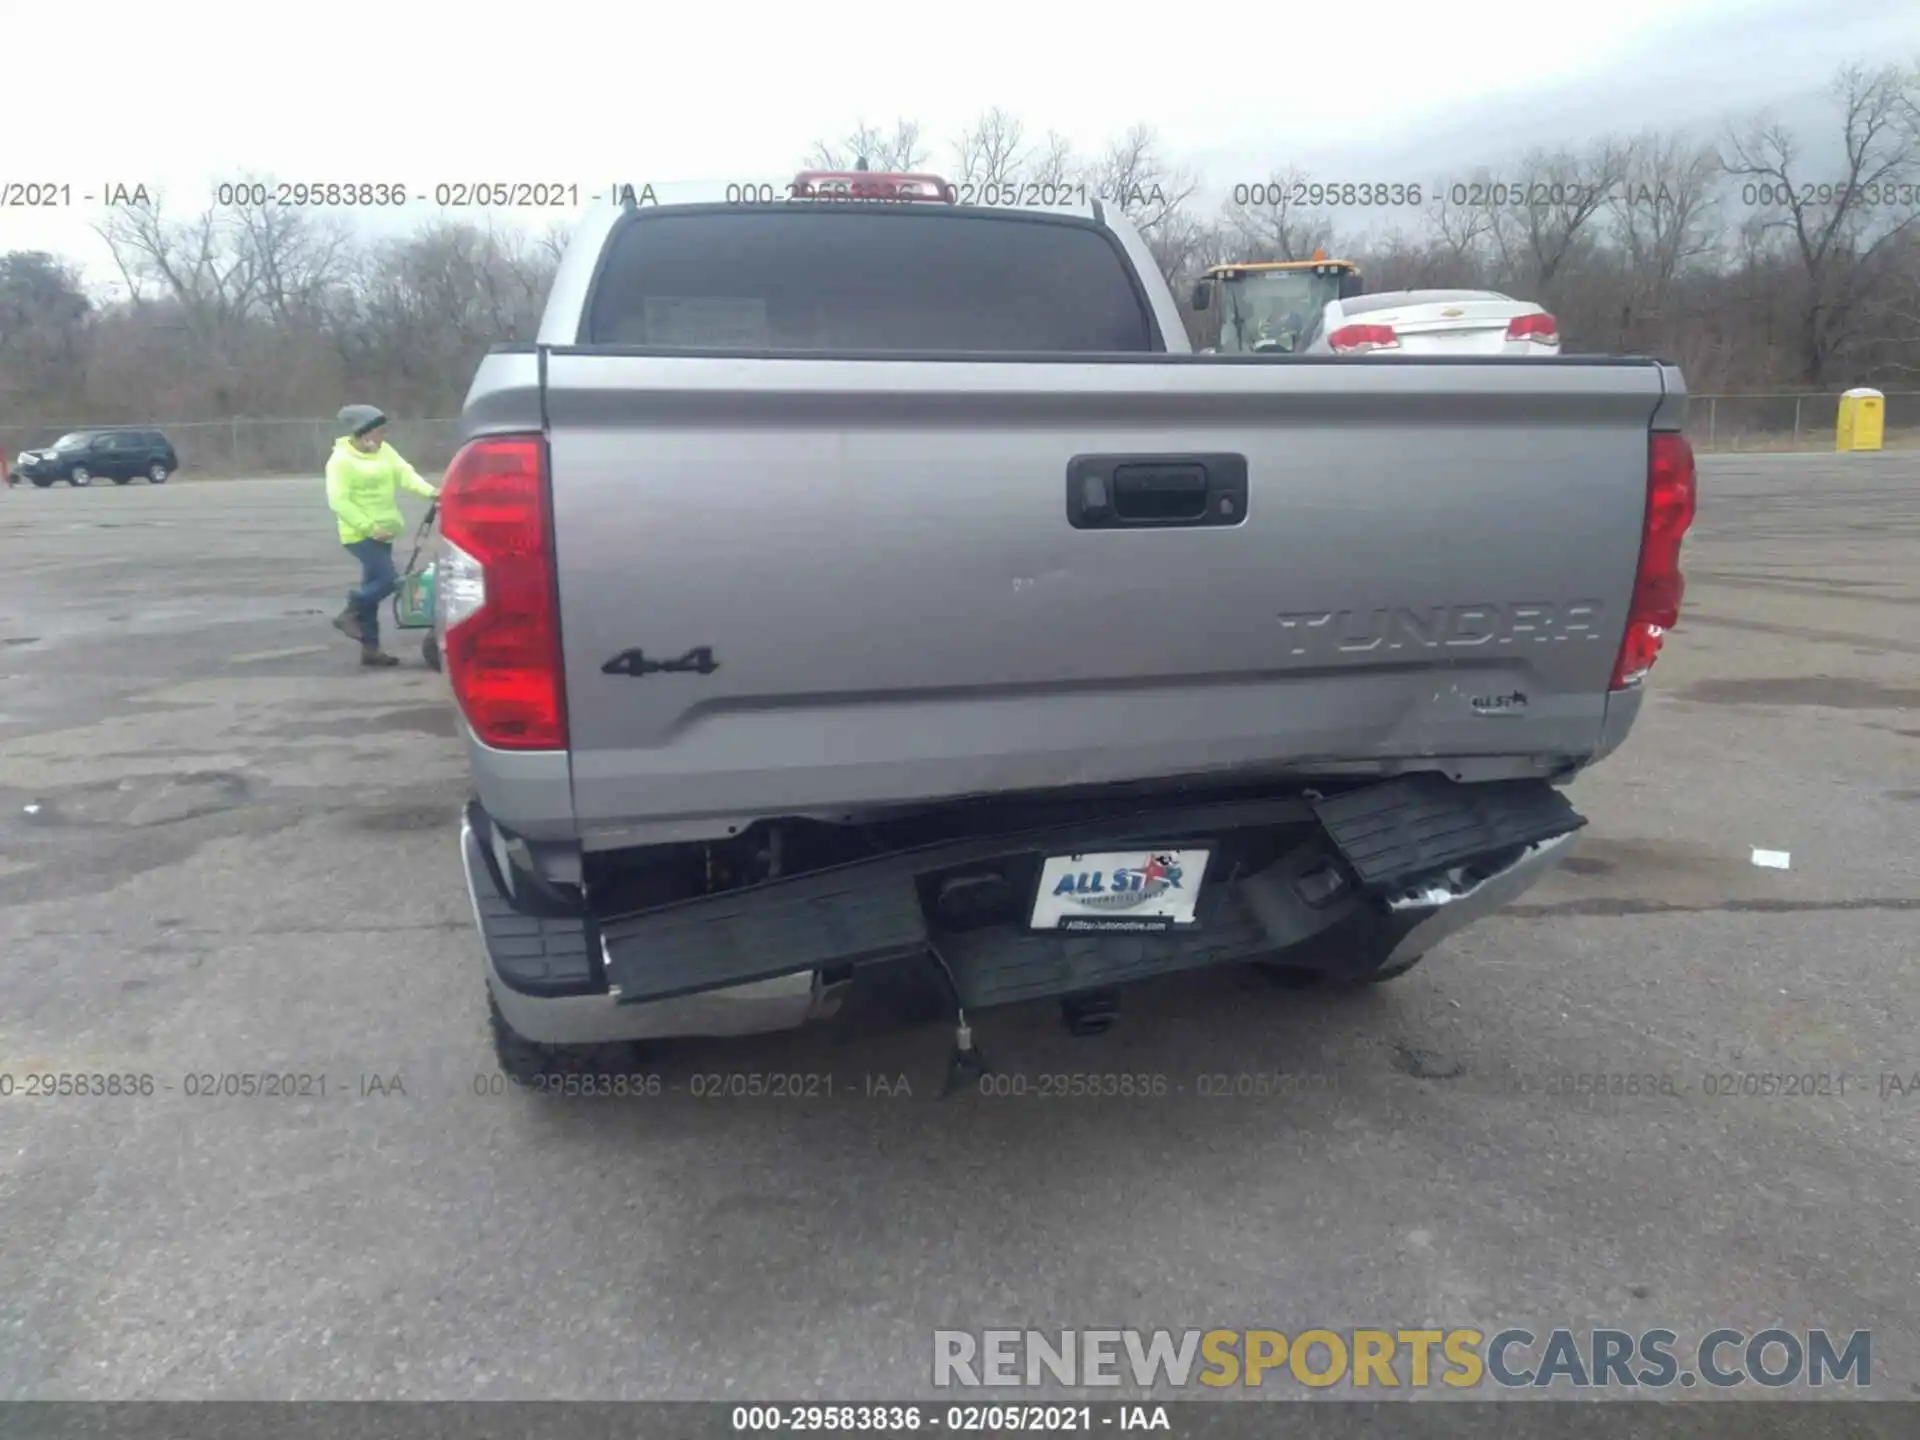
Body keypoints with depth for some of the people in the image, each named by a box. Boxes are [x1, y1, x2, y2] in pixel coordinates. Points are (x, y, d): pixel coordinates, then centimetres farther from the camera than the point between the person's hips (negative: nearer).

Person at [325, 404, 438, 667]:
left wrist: (429, 492, -21)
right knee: (386, 579, -16)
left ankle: (370, 648, 15)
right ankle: (348, 615, 5)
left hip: (382, 532, 7)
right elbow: (339, 501, -18)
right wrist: (369, 527, -24)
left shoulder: (384, 451, 8)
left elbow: (405, 473, -3)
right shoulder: (341, 459, -13)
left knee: (374, 584, 9)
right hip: (361, 534, -7)